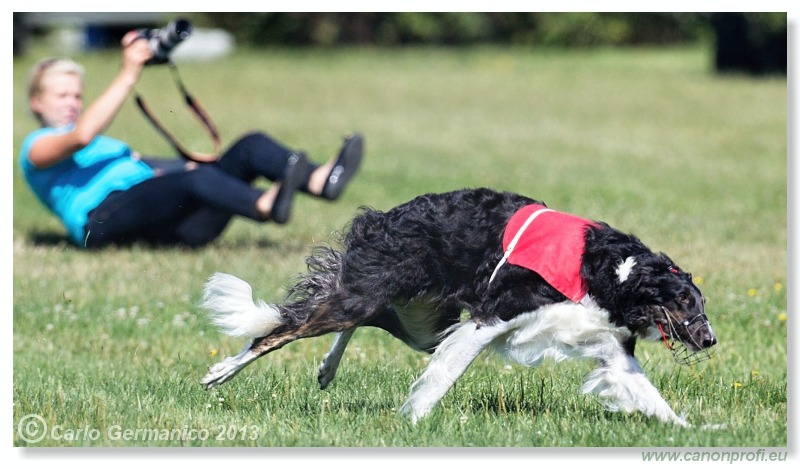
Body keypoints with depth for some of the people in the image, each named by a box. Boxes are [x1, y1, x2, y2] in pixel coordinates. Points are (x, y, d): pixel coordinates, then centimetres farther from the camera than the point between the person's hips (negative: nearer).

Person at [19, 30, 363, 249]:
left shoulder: (105, 145, 42)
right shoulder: (37, 145, 17)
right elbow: (81, 136, -7)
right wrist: (129, 74, -9)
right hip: (105, 216, -7)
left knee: (250, 147, -11)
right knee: (192, 177, -36)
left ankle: (320, 181, -40)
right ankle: (266, 205, -65)